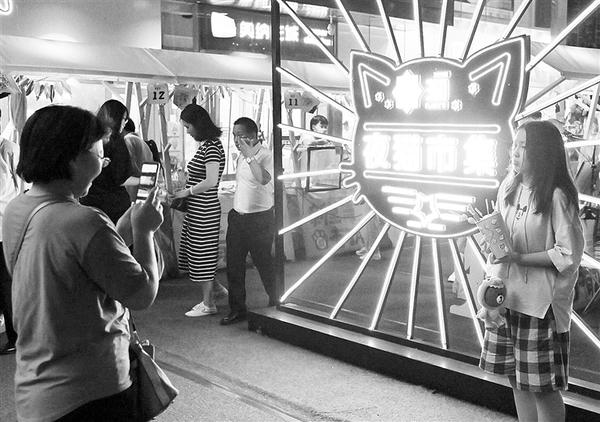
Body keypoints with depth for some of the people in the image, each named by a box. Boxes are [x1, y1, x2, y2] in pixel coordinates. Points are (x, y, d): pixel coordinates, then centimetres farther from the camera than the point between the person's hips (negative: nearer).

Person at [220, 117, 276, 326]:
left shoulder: (265, 155, -14)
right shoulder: (241, 156, 11)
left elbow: (264, 179, -34)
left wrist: (249, 155, -34)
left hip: (259, 219, -7)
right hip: (237, 217, 8)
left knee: (263, 263, 3)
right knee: (233, 265, 7)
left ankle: (276, 304, 23)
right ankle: (237, 309, 18)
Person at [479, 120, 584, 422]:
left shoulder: (557, 196, -14)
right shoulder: (510, 187, 7)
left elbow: (568, 255, -16)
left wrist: (519, 258, -19)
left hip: (540, 302, -7)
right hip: (506, 295, 7)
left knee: (542, 386, 2)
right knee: (516, 377, 15)